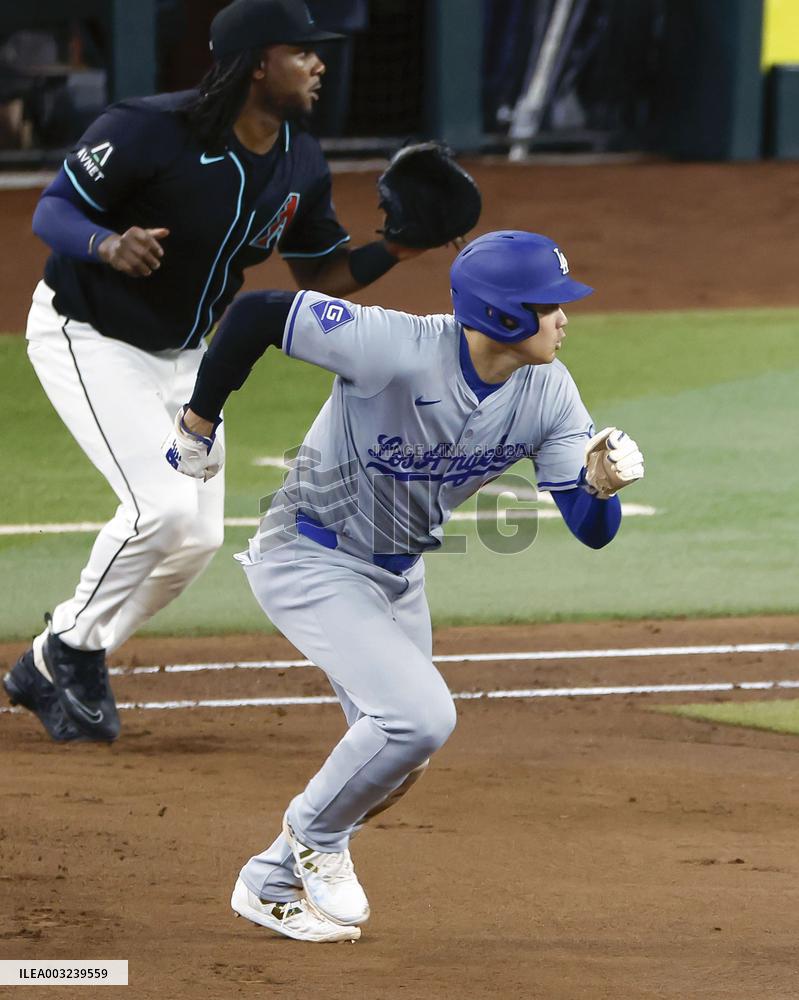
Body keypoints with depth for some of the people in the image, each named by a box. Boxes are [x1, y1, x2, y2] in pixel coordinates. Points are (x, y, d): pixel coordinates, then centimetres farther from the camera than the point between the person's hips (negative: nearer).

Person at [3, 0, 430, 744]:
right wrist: (108, 245, -42)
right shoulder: (151, 130, -26)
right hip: (87, 338, -8)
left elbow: (318, 276, 5)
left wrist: (392, 250, -13)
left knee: (197, 536, 6)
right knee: (163, 504, -22)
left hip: (183, 355, 8)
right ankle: (71, 650, 1)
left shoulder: (301, 166, -6)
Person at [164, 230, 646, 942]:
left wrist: (602, 485, -35)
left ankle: (271, 886, 34)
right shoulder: (398, 349, -32)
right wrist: (198, 423, -14)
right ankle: (316, 836, 5)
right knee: (419, 715, -23)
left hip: (399, 576, 7)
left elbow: (591, 530, -11)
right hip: (309, 558, -7)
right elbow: (257, 313, -26)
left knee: (399, 762, 14)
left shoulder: (549, 393, -13)